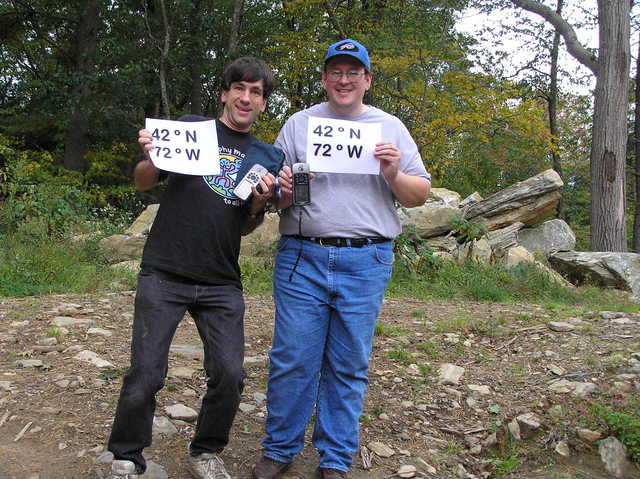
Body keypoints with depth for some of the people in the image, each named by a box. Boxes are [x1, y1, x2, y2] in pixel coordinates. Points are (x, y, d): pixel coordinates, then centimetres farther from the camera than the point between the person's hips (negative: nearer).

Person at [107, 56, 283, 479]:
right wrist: (150, 159, -15)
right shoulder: (190, 128, 5)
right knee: (145, 375, -3)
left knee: (230, 375, -3)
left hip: (222, 284, 3)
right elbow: (144, 184, 6)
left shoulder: (268, 156, 13)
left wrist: (259, 204, -5)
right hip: (165, 274, -2)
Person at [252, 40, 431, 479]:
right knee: (292, 360, 1)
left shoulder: (390, 128, 11)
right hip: (302, 257, 0)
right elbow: (273, 195, 11)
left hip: (366, 262, 0)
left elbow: (421, 195, 10)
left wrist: (394, 175, -10)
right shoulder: (298, 125, 10)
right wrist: (282, 191, -11)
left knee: (349, 366, 6)